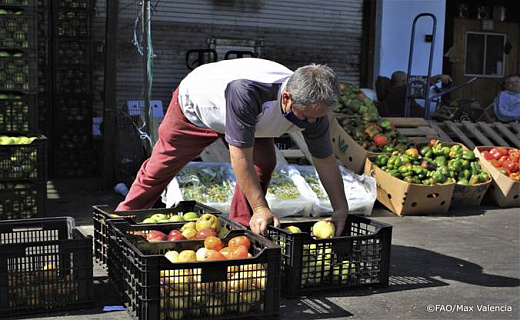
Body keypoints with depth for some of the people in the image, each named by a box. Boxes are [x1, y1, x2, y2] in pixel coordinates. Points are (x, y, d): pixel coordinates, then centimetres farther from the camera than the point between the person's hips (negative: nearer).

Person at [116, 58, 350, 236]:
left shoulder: (312, 107, -30)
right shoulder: (246, 91, -50)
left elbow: (325, 160, -16)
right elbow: (241, 157, -43)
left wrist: (341, 209, -18)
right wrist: (260, 208, -39)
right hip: (194, 106, -4)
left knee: (263, 163, -18)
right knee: (160, 167, 9)